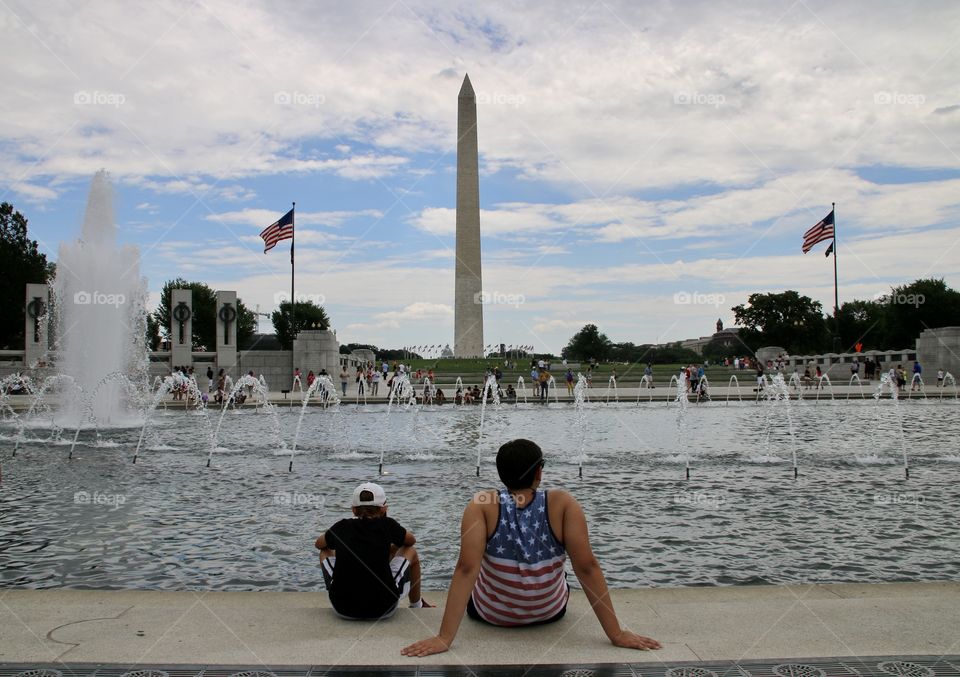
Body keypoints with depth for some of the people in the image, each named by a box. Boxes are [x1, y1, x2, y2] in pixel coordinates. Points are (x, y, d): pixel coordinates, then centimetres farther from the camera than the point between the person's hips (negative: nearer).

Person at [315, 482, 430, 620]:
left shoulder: (341, 527, 4)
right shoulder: (387, 525, -1)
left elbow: (319, 544, 26)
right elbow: (411, 540, 20)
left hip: (343, 610, 2)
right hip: (383, 610, -1)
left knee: (326, 551, 29)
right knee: (410, 552, 25)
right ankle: (417, 606, 44)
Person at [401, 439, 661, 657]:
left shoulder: (482, 504, -24)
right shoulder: (563, 503, -23)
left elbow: (467, 568, -31)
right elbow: (588, 567, -25)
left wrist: (444, 638, -31)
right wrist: (617, 634, -19)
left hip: (490, 613, 0)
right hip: (550, 612, 1)